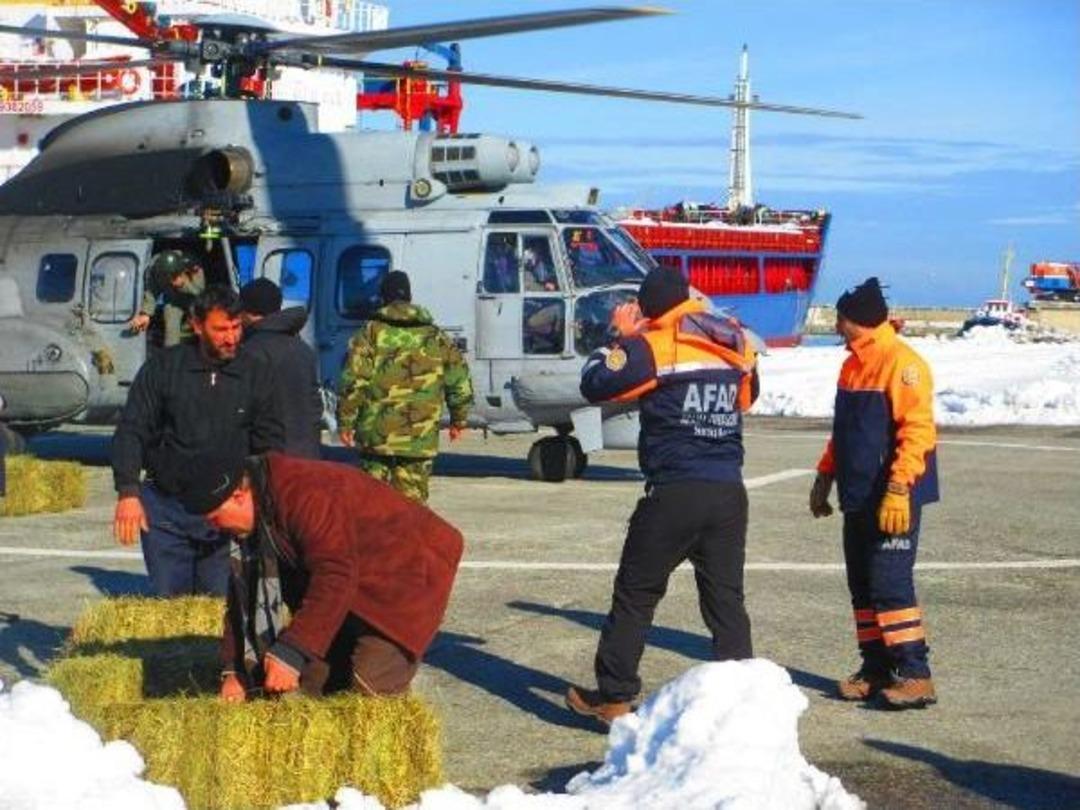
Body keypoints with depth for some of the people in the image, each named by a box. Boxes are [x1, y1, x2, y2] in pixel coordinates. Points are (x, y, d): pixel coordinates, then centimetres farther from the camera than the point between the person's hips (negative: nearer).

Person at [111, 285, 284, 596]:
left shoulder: (257, 375, 4)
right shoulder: (162, 368, 1)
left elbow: (270, 444, 7)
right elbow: (131, 431, 0)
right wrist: (128, 492, -12)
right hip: (165, 508, 0)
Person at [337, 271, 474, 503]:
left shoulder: (371, 333, -2)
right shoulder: (436, 337, 8)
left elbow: (353, 381, -9)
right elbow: (460, 381, 9)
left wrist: (345, 422, -1)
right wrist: (459, 420, 22)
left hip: (377, 434, -2)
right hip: (421, 441, 2)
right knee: (413, 500, 5)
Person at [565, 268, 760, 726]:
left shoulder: (654, 347, -8)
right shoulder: (736, 345, 9)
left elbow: (593, 384, -5)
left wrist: (622, 339, 10)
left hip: (674, 492, -4)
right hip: (729, 493, 5)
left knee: (635, 595, 7)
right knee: (726, 599, 7)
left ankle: (613, 696, 11)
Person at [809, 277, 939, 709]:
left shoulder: (902, 363, -14)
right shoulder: (853, 365, 15)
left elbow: (917, 431, -20)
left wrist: (899, 490, -26)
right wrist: (825, 477, 22)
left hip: (892, 499, -9)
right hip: (858, 497, 9)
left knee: (889, 583, -11)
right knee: (862, 586, 10)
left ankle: (915, 674, -7)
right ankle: (876, 669, 18)